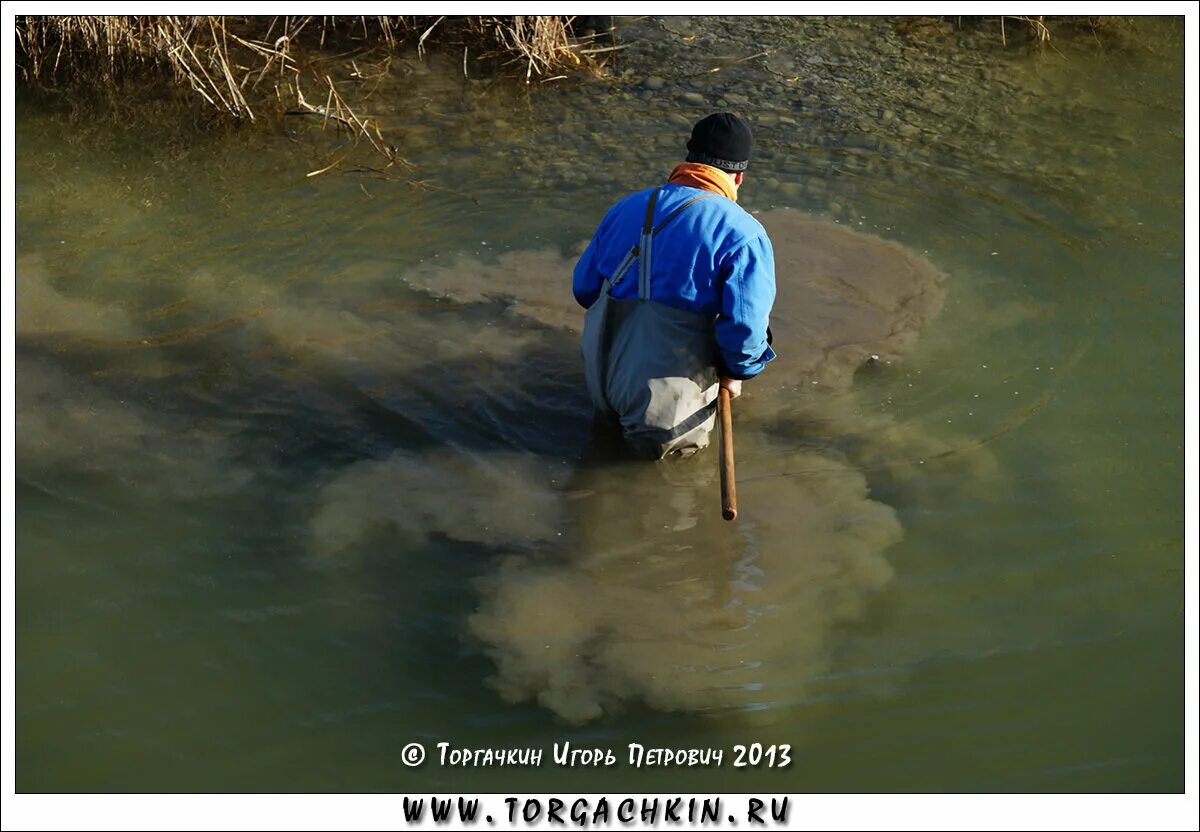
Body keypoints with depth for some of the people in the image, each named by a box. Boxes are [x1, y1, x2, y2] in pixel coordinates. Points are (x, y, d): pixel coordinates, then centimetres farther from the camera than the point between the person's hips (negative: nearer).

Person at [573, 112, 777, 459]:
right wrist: (735, 373, 2)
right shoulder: (744, 234, -13)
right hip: (668, 404, -7)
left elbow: (584, 287, 13)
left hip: (601, 390, 7)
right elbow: (746, 328, -19)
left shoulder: (626, 207, 5)